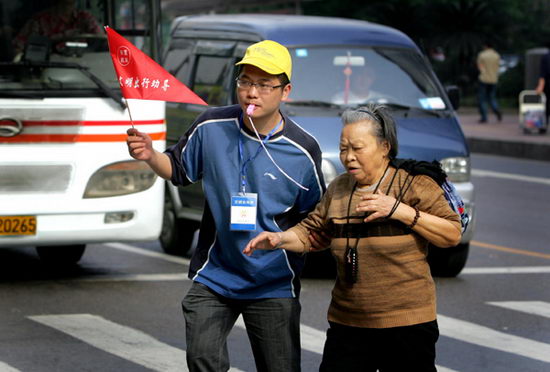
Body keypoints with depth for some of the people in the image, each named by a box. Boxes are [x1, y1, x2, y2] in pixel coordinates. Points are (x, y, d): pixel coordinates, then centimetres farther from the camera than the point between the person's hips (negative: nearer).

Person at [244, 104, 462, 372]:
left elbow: (453, 234, -10)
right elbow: (312, 232, 16)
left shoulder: (414, 184, -6)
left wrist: (399, 210, -18)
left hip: (407, 326, -4)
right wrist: (280, 239, -3)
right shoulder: (338, 189, 10)